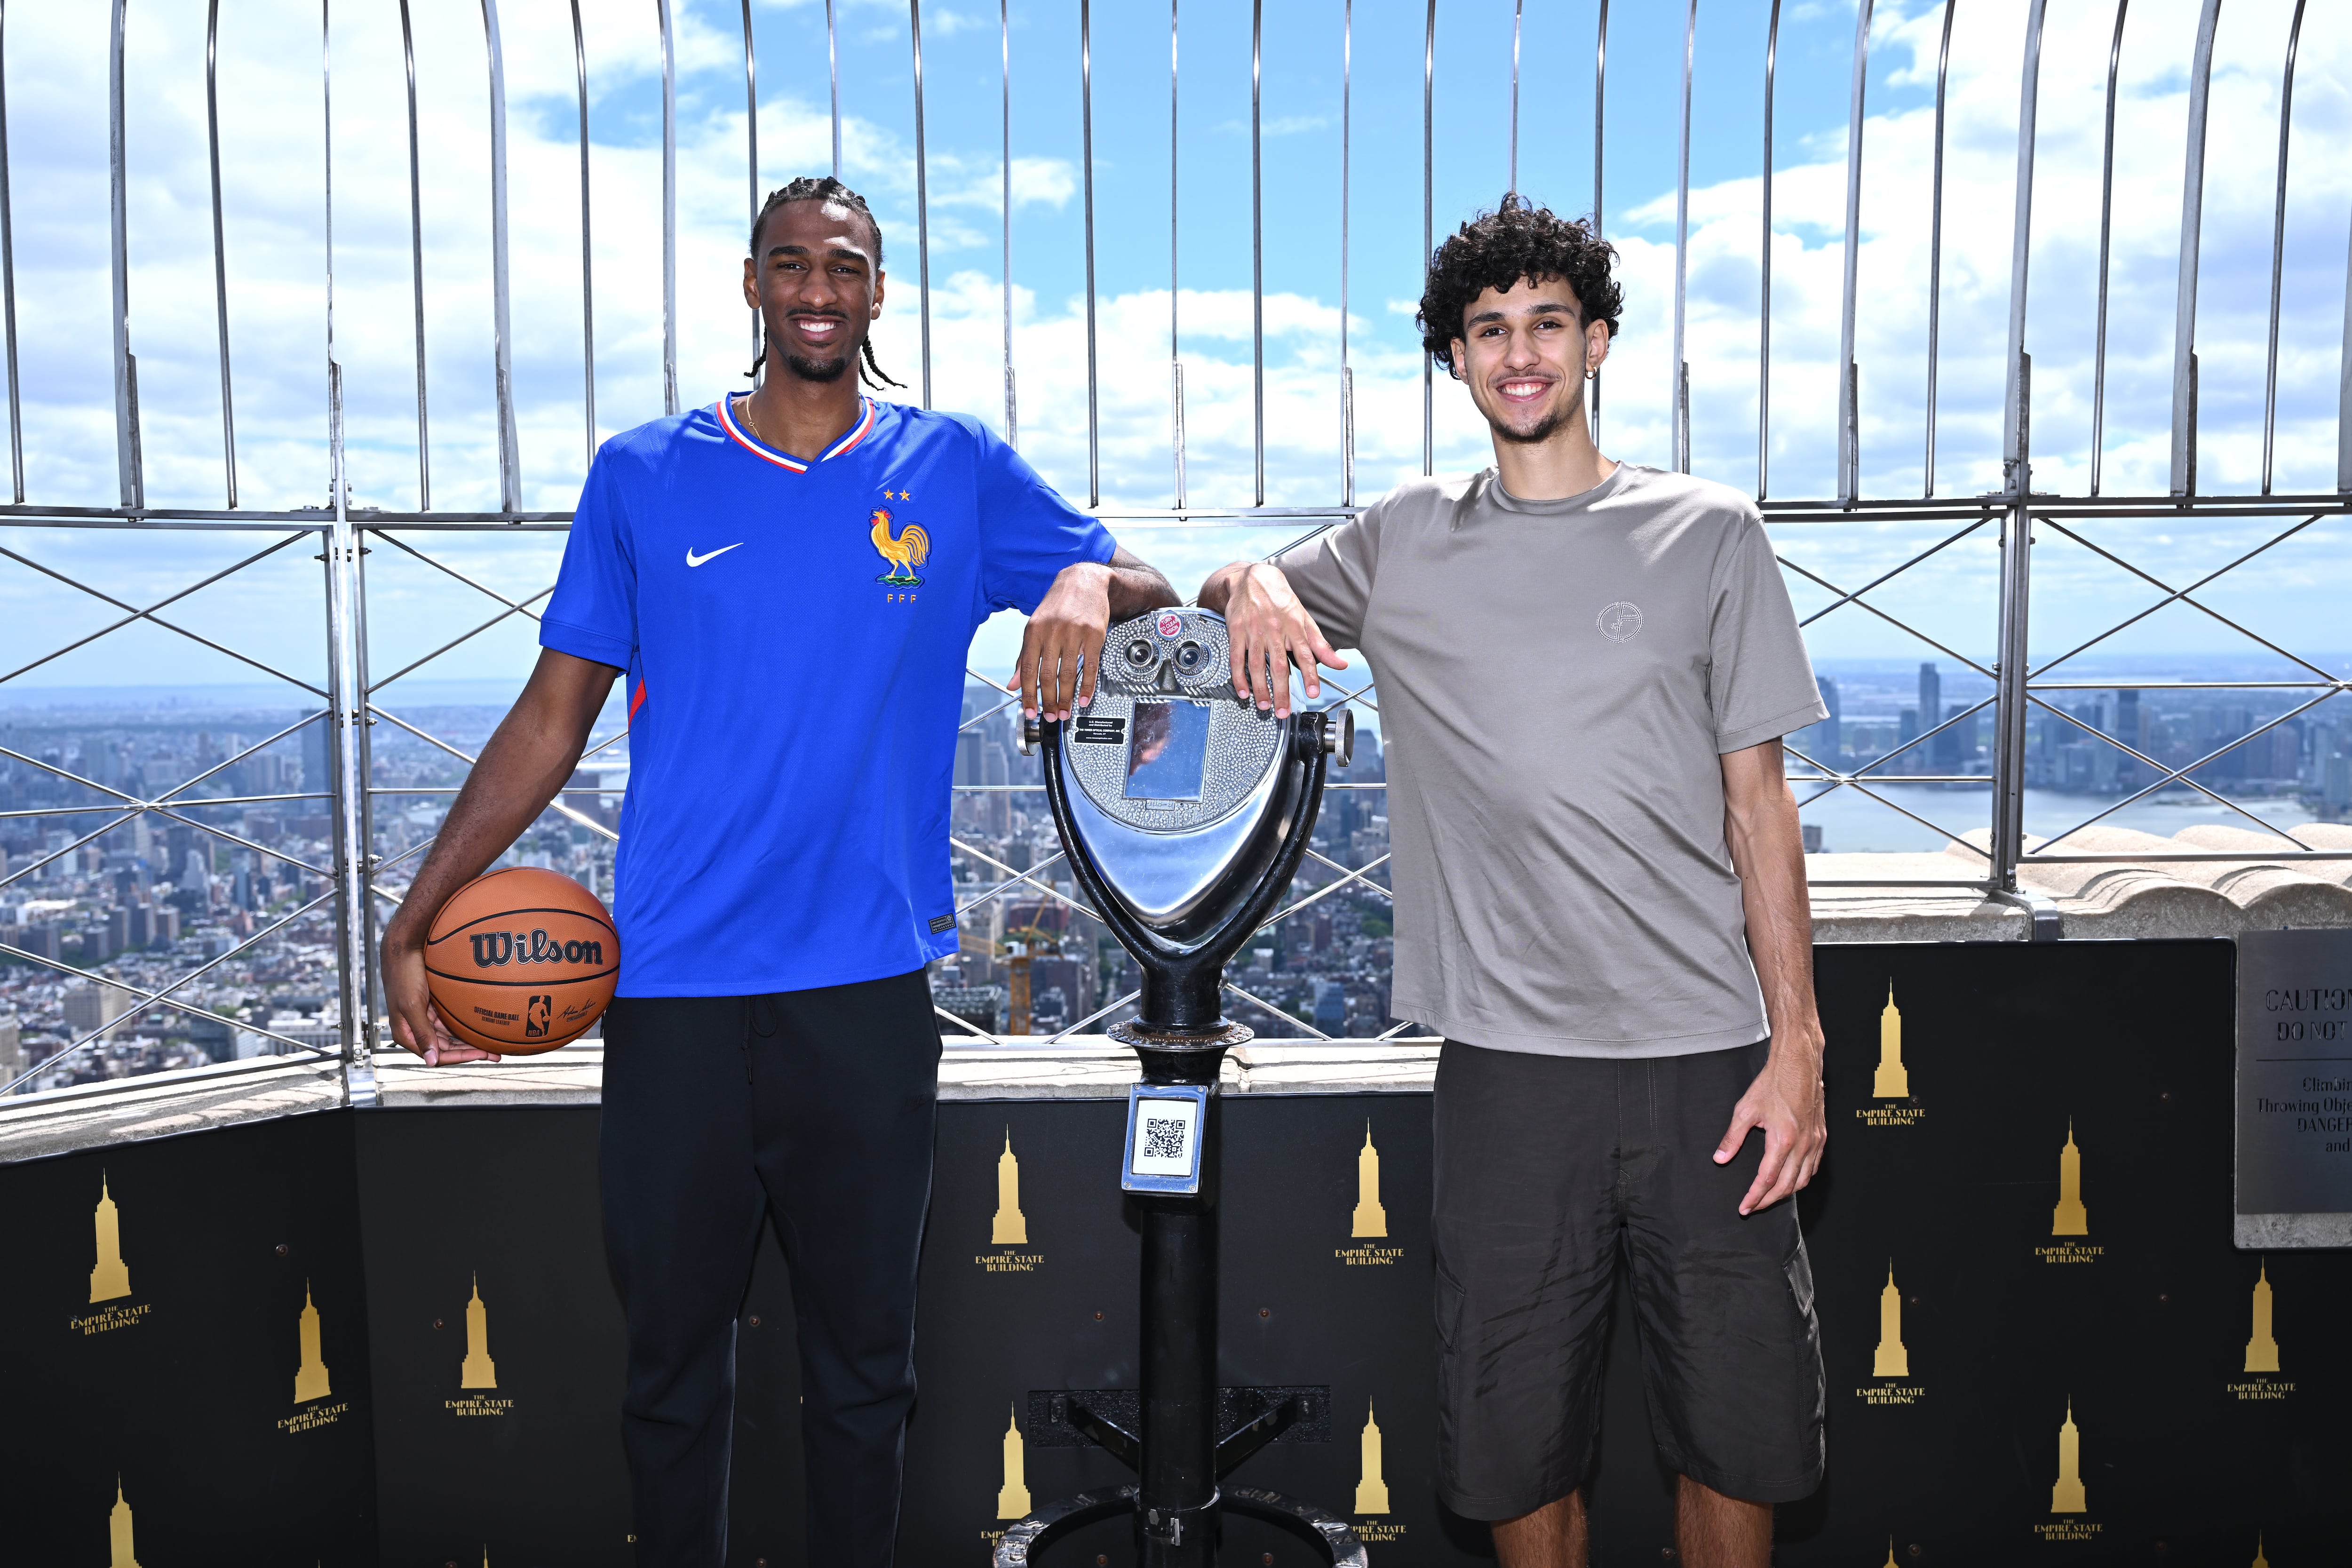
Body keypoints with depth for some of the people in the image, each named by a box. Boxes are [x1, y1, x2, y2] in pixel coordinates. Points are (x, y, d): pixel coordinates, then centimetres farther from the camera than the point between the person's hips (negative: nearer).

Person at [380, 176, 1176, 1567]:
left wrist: (1089, 583, -19)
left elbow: (1153, 597, 6)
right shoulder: (643, 476, 5)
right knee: (674, 1360, 12)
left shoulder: (957, 468, 5)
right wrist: (416, 922, 1)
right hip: (672, 992, 0)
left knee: (864, 1359, 13)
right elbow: (552, 720, 6)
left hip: (869, 989, 0)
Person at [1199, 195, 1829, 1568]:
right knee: (1519, 1440, 9)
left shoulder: (1711, 535, 5)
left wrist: (1798, 1046, -2)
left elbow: (1759, 803, 4)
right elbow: (1231, 595, 22)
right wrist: (1254, 583, -3)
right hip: (1511, 1059, 1)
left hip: (1707, 1056, 0)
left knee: (1741, 1427, 9)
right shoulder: (1405, 545, 8)